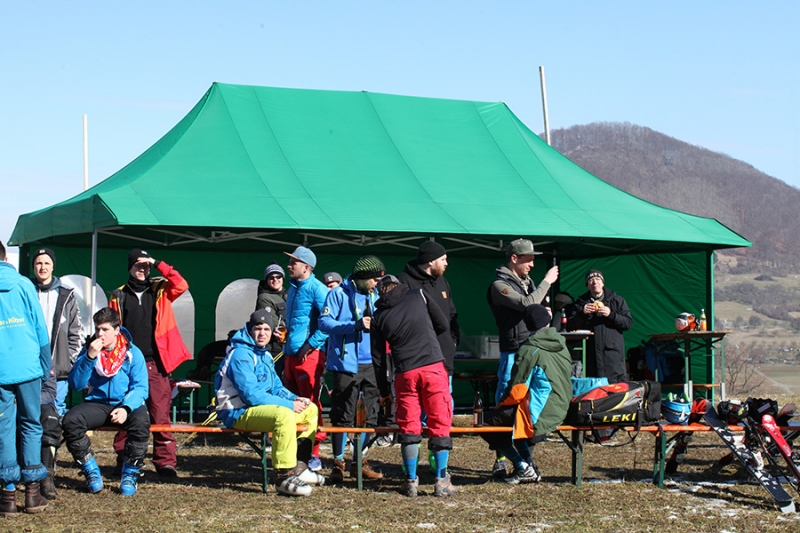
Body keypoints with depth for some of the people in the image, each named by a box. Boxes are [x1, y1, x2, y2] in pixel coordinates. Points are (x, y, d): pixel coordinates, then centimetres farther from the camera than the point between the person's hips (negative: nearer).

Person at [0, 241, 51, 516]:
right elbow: (40, 328, 1)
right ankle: (32, 492, 9)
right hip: (28, 368, 0)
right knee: (31, 426, 9)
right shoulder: (23, 284, 1)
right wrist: (45, 365, 9)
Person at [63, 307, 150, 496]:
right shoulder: (89, 350, 6)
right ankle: (91, 472, -10)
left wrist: (126, 408, -25)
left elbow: (140, 387, -6)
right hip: (97, 403, 2)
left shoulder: (133, 353, 0)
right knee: (70, 420, -28)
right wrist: (89, 357, -16)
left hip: (125, 404, -2)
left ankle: (130, 474, -14)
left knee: (141, 421, -35)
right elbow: (75, 384, -4)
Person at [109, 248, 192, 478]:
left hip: (155, 364, -1)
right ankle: (124, 461, 12)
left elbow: (181, 285, -8)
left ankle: (166, 462, -3)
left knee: (160, 415, -4)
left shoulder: (160, 291, 11)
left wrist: (158, 264, -7)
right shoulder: (118, 296, 10)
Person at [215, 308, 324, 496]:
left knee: (311, 409, 12)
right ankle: (284, 478, -34)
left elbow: (276, 387, 20)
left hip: (260, 407, 11)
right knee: (284, 415, -36)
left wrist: (295, 398, -2)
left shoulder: (265, 354, 15)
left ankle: (299, 467, 8)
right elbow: (251, 395, -24)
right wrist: (289, 404, -20)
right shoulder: (241, 355, -17)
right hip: (238, 412, -11)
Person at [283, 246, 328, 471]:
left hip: (309, 354, -9)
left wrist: (311, 344, -19)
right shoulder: (293, 287, 18)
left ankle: (314, 454, -4)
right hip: (291, 353, 9)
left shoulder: (317, 289, -10)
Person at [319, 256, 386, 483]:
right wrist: (355, 325, -20)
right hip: (346, 363, -6)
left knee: (368, 413, 7)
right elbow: (324, 322, -11)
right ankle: (338, 462, 8)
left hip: (369, 364, 6)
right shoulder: (339, 293, -4)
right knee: (343, 415, -2)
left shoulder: (374, 296, 14)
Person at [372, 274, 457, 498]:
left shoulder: (379, 316, 12)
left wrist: (384, 388, 22)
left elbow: (378, 356, 14)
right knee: (440, 423, 4)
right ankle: (442, 481, 3)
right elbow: (443, 324, 9)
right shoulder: (418, 295, 8)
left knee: (408, 427, 10)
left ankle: (411, 481, 12)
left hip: (405, 373, 1)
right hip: (434, 368, -1)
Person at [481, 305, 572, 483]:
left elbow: (516, 391, -15)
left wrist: (500, 405, 6)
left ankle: (523, 468, 0)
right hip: (561, 411, 8)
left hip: (539, 413, -8)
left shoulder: (528, 351, -15)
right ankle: (529, 467, 25)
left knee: (488, 422, 4)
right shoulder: (562, 346, 6)